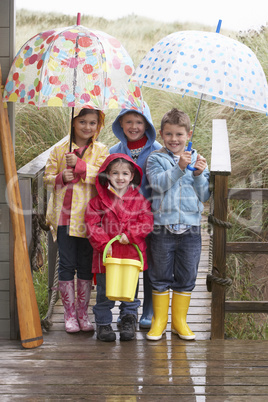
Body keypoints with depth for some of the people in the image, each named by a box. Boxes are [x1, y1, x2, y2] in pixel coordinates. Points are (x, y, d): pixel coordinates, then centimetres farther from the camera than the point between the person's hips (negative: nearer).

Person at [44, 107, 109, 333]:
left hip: (88, 216, 0)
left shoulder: (101, 151, 4)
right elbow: (48, 177, 9)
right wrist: (61, 177, -13)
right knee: (66, 264, 3)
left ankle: (83, 313, 17)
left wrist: (79, 164, -20)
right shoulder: (59, 150, 7)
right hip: (64, 215, 1)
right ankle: (69, 314, 12)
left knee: (86, 265, 6)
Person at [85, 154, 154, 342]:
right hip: (107, 255, 0)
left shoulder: (139, 200, 3)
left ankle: (129, 322, 22)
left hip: (131, 254, 0)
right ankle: (103, 323, 19)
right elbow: (92, 224, -2)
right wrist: (103, 243, -13)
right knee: (105, 292, 6)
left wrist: (130, 235, -15)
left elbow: (147, 223, -2)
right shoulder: (99, 201, 0)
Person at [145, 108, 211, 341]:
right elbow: (158, 183, -16)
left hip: (190, 228, 2)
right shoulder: (156, 159, 2)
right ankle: (159, 321, 18)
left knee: (186, 277, 9)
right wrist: (179, 168, -26)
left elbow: (204, 196, 5)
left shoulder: (197, 160, 8)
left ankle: (179, 320, 22)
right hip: (163, 227, -2)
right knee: (161, 276, 6)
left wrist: (199, 175, -11)